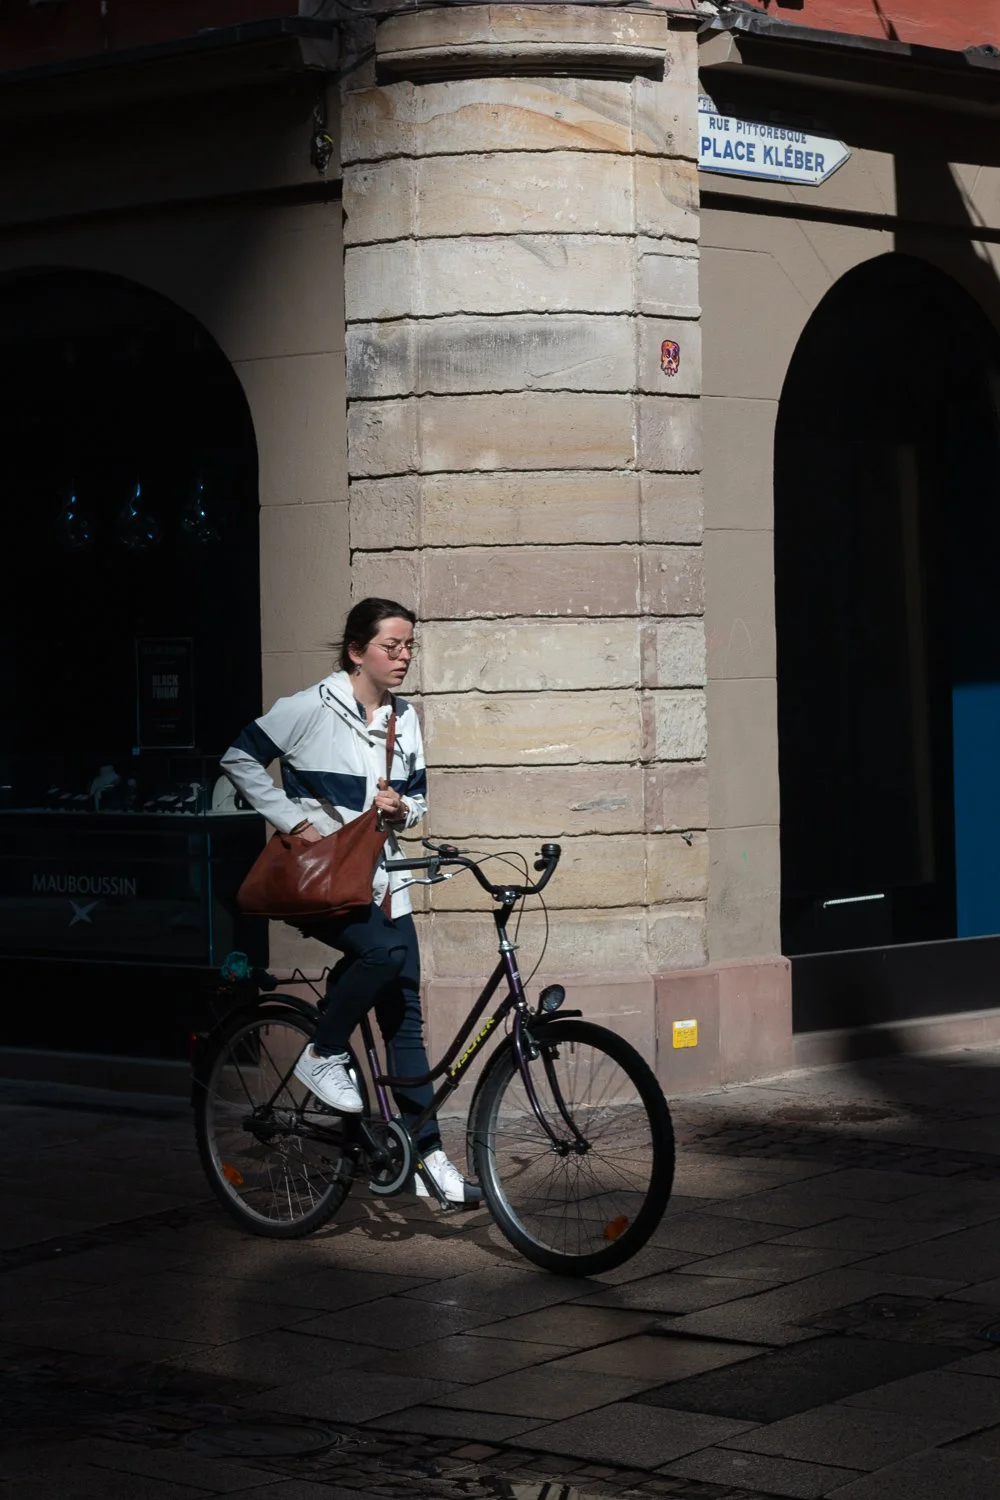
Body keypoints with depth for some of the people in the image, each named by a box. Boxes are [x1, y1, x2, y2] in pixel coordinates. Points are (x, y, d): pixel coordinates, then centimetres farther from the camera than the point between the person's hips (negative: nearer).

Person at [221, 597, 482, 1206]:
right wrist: (293, 820, -13)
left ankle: (429, 1157, 7)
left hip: (382, 882, 6)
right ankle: (323, 1056, -11)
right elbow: (241, 759, -6)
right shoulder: (311, 709, -10)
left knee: (405, 1019, 3)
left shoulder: (405, 718, 9)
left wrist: (402, 808, -5)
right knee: (385, 951, -34)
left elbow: (419, 798, 19)